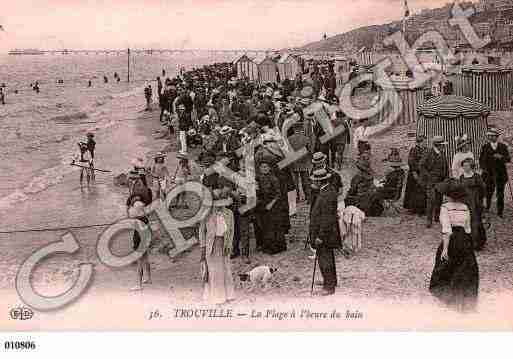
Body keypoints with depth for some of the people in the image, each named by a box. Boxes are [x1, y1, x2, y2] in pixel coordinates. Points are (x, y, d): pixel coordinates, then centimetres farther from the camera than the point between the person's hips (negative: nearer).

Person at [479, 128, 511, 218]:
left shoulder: (503, 146, 5)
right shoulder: (485, 147, 5)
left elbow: (508, 159, 1)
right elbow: (481, 160, 9)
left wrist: (501, 157, -19)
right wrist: (483, 168, -8)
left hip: (500, 174, 0)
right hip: (489, 173, 0)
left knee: (500, 194, 2)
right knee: (489, 192, -2)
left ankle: (500, 212, 9)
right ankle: (487, 208, 15)